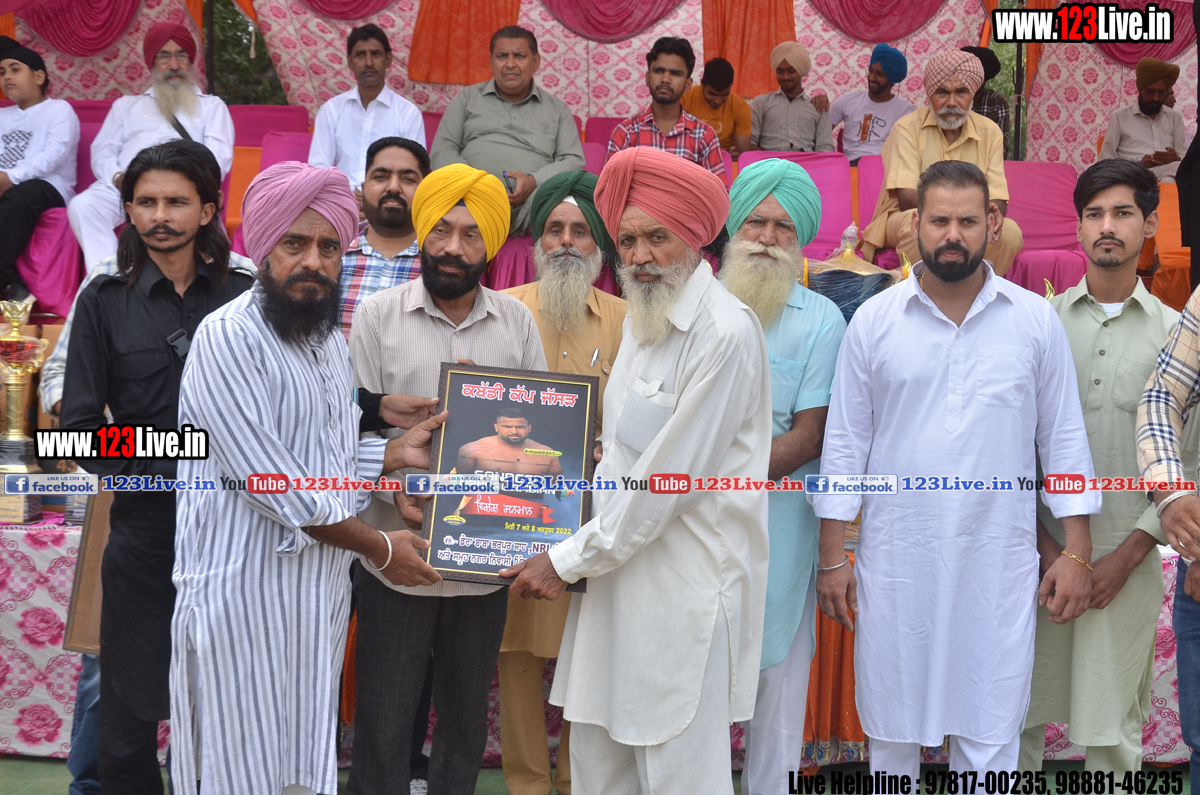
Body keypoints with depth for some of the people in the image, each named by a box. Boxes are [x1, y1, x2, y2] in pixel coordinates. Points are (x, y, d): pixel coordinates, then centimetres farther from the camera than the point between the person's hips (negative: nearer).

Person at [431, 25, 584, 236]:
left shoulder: (557, 108, 24)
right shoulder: (467, 98, 24)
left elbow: (574, 161, 14)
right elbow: (442, 151, 15)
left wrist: (534, 181, -8)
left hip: (532, 199, 1)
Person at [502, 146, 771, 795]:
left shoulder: (724, 332, -15)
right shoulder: (643, 318, 15)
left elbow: (669, 477, -17)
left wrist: (569, 561, -11)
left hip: (685, 588, -8)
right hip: (620, 571, 8)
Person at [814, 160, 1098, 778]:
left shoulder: (1036, 320, 2)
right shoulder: (873, 320, 0)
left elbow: (1063, 437, 5)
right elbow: (845, 442, 2)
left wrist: (1077, 552, 0)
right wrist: (832, 555, 0)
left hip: (998, 563, 0)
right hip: (895, 560, 0)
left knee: (989, 733, 8)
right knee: (892, 730, 12)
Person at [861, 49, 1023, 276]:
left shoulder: (989, 132, 3)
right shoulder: (907, 128, -7)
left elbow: (999, 202, -3)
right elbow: (906, 197, -18)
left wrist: (992, 212, -30)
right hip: (901, 221, -3)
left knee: (1010, 230, -25)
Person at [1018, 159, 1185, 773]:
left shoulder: (1173, 332, 4)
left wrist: (1129, 554, -6)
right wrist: (1041, 542, -4)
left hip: (1128, 557, 0)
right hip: (1041, 546, 0)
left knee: (1114, 725, 5)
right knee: (1019, 711, 6)